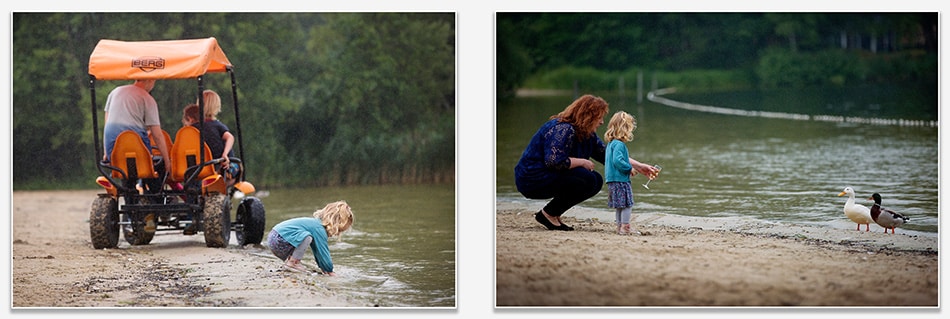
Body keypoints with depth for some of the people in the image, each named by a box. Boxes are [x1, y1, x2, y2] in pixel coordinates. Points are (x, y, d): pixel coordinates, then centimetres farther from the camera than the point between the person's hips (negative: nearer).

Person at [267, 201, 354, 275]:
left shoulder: (316, 223, 19)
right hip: (279, 241, -11)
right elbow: (323, 252, -10)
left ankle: (289, 260, 9)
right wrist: (330, 271, 1)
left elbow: (318, 251, 28)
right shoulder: (319, 229, -13)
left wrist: (324, 268, 29)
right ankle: (291, 263, -16)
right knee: (307, 237, -24)